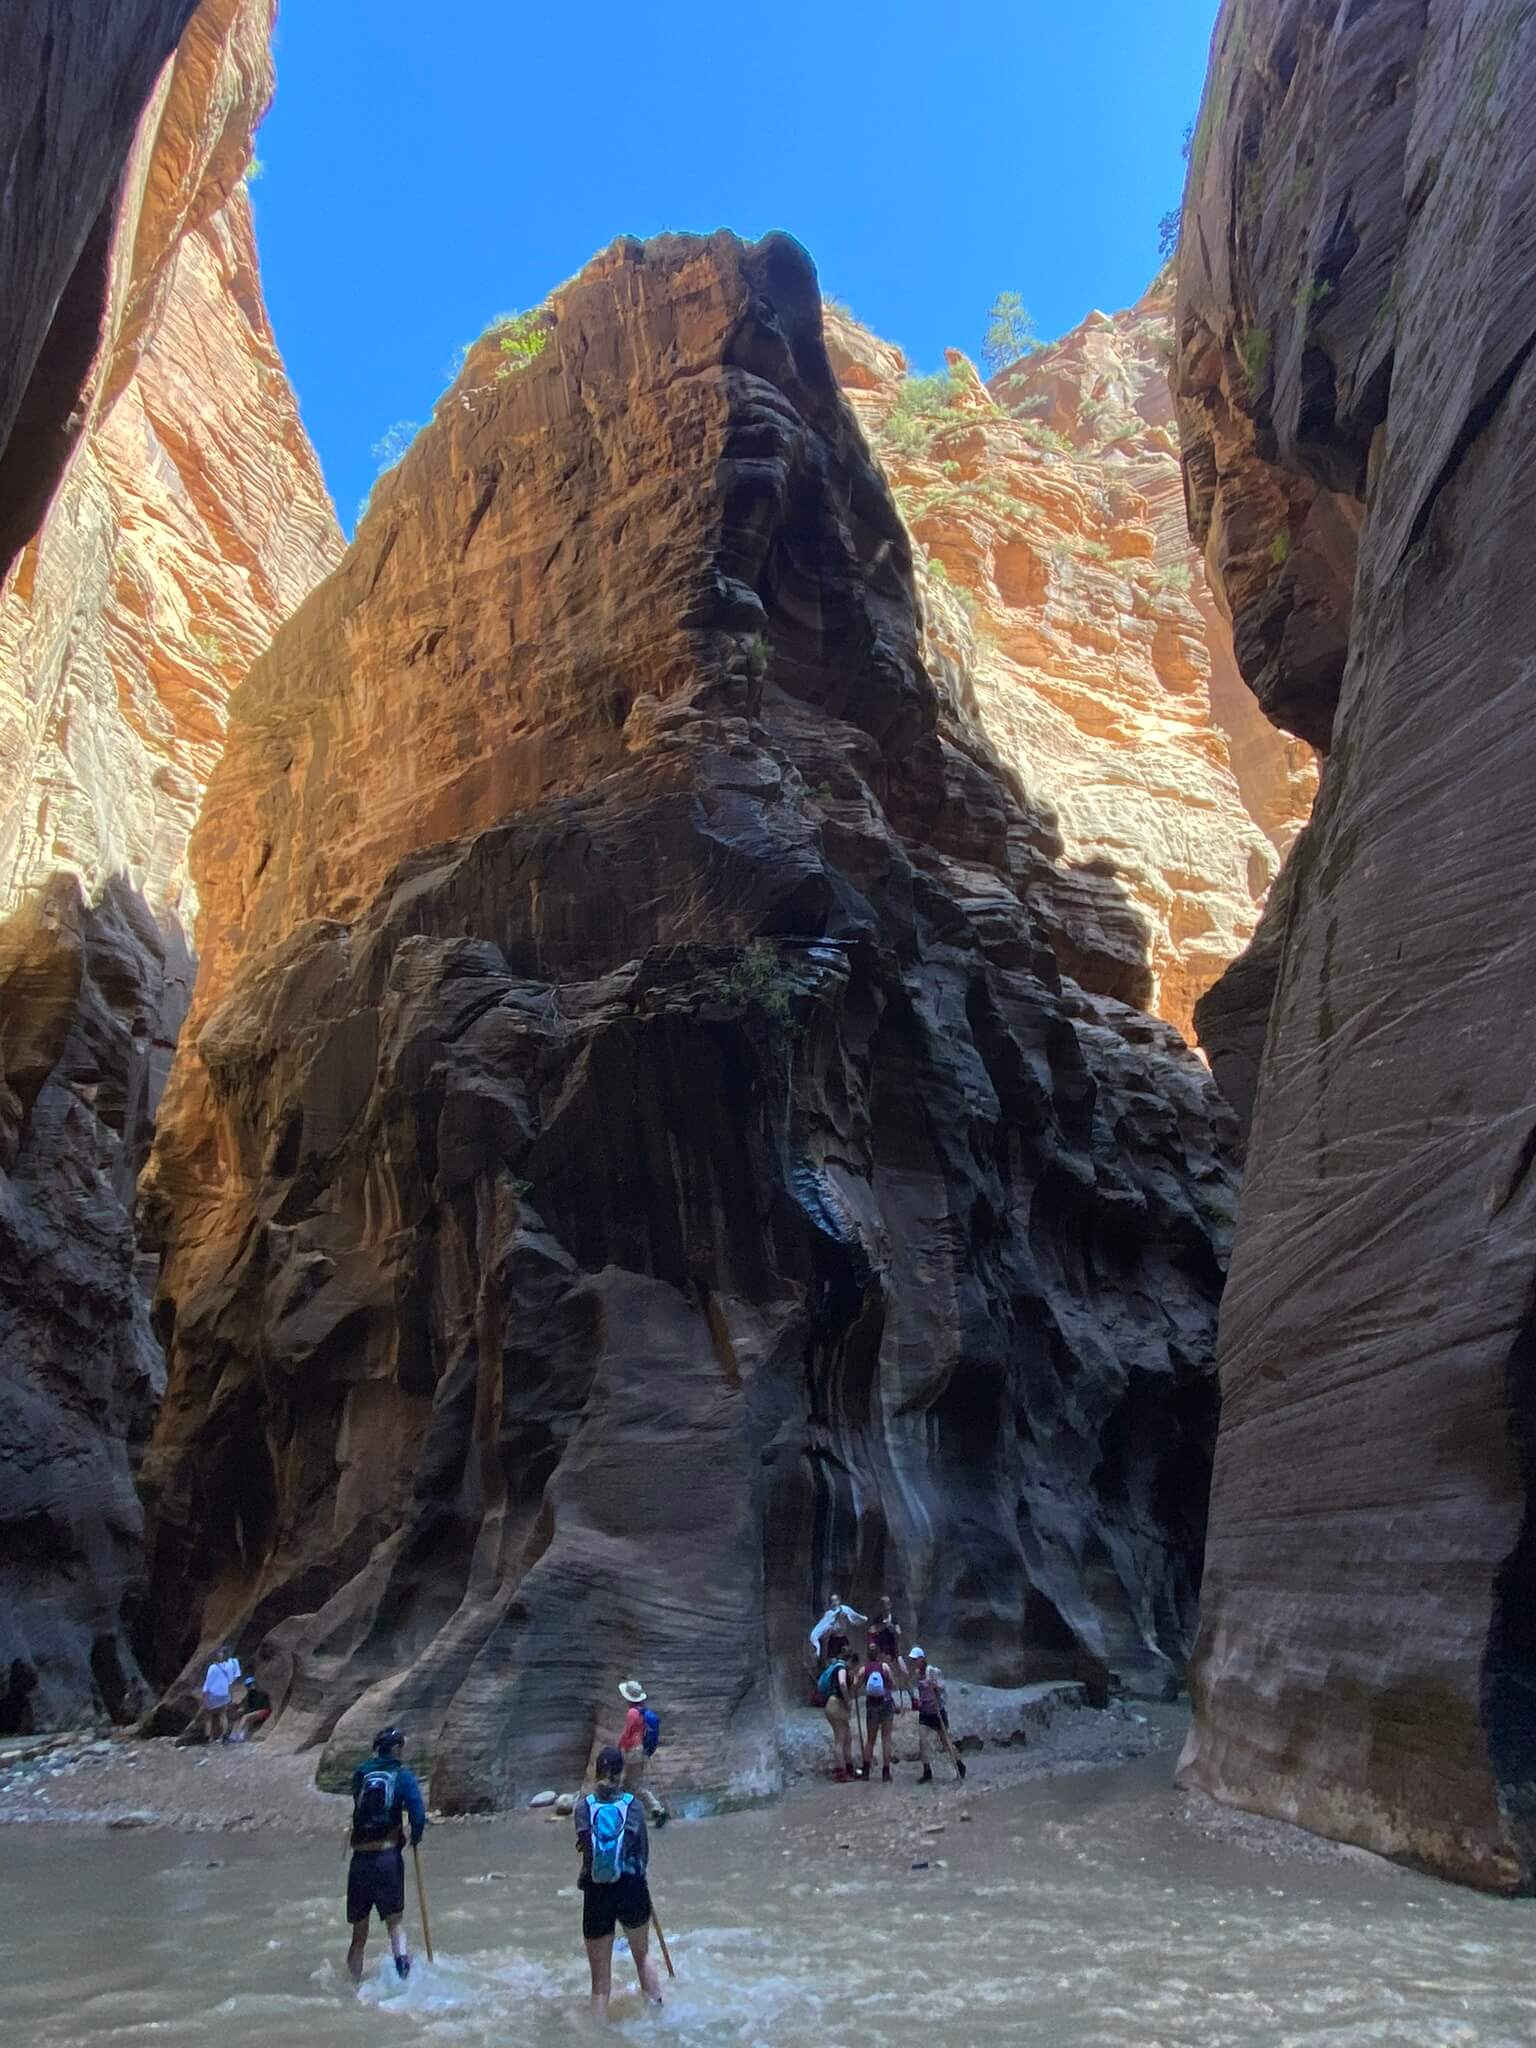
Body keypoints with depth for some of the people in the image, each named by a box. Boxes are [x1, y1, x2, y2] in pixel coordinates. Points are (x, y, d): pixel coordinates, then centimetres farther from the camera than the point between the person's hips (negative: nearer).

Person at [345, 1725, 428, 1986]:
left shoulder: (361, 1774, 7)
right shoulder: (403, 1776, -1)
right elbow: (418, 1816, -11)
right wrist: (415, 1837, 8)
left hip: (360, 1859, 3)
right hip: (388, 1855, -3)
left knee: (359, 1934, 17)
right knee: (395, 1920, 10)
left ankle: (353, 1986, 20)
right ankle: (401, 1957, -15)